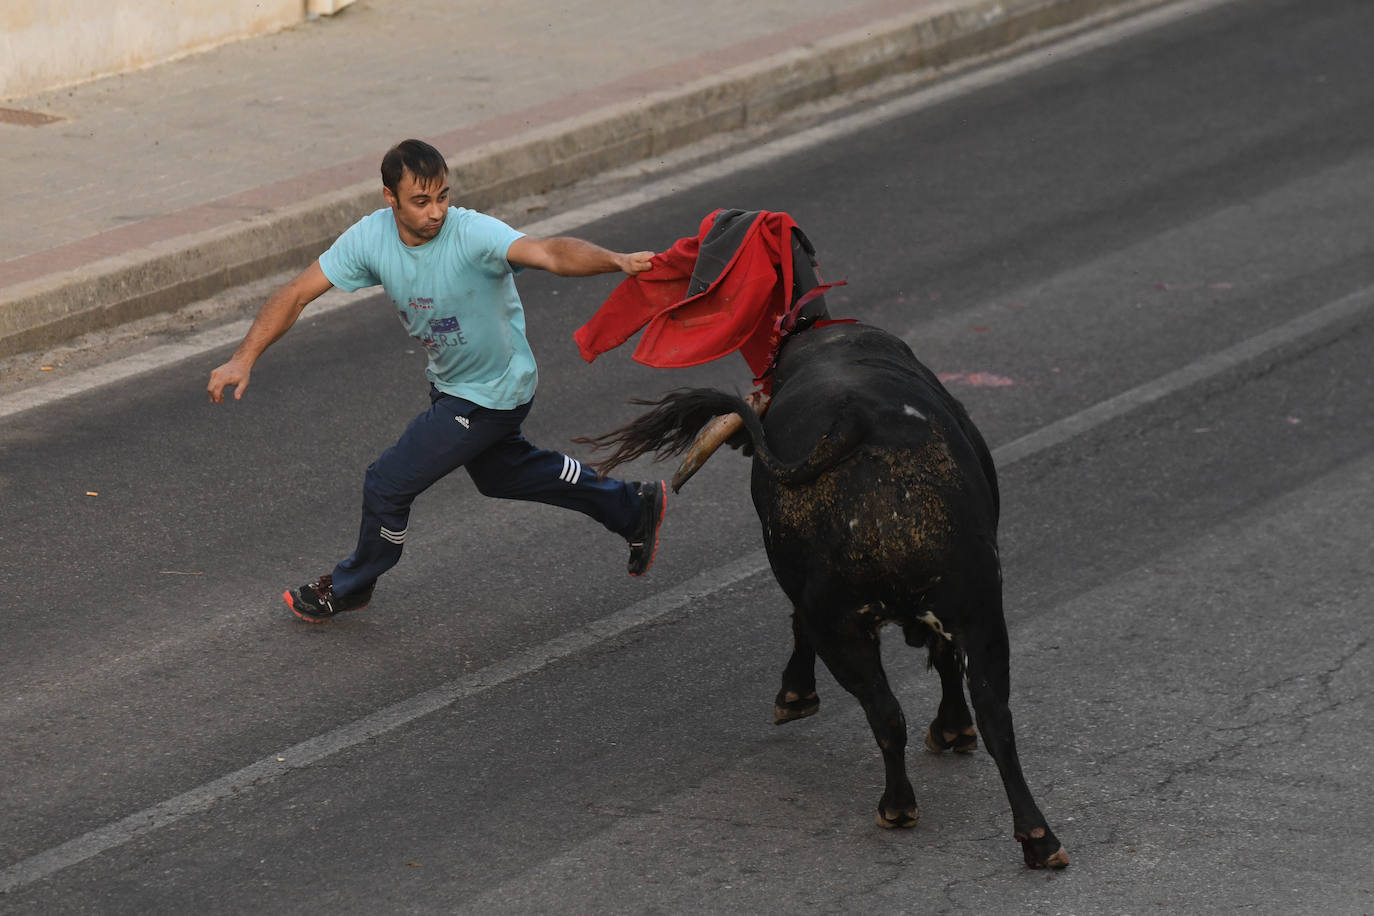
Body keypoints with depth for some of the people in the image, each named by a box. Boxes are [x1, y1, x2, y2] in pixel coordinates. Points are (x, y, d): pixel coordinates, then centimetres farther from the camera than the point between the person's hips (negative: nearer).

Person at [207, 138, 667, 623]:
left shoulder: (473, 234, -35)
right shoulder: (371, 237, -17)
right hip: (450, 383, 7)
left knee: (388, 483, -2)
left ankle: (351, 586, 28)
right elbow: (297, 293, -11)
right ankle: (631, 507, 46)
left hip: (491, 395, -7)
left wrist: (616, 260, -69)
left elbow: (550, 253, -51)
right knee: (498, 471, 29)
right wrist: (243, 359, -20)